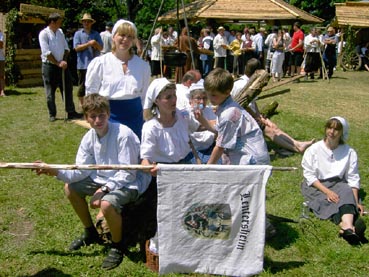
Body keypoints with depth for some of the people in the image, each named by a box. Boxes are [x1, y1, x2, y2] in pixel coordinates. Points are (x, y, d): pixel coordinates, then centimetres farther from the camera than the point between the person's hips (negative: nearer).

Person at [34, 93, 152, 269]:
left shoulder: (123, 135, -25)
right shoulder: (89, 138, -4)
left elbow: (127, 174, -23)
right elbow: (81, 171, -4)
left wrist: (103, 190, -28)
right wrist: (56, 171, -19)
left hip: (129, 183, -8)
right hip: (103, 179, 8)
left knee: (106, 204, -34)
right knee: (70, 188, 7)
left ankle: (118, 246, -3)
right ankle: (90, 233, 26)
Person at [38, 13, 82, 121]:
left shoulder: (60, 32, 9)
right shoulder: (44, 34, -9)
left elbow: (66, 48, 12)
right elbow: (46, 52, -15)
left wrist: (64, 61, -3)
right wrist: (58, 63, -14)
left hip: (62, 65, 5)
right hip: (49, 65, -5)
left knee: (68, 88, 4)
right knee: (50, 92, 3)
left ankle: (71, 112, 11)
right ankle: (52, 114, 14)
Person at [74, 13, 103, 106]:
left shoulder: (96, 34, 12)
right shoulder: (78, 34, 5)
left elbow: (101, 48, 7)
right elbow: (76, 47, -6)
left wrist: (96, 44, -14)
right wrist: (89, 44, -14)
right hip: (83, 64, -2)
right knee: (82, 84, 5)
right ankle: (81, 104, 15)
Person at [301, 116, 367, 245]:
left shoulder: (349, 152, 3)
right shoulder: (314, 149, -3)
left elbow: (353, 178, 0)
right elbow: (309, 175, -6)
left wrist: (356, 202, -13)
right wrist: (326, 191, -19)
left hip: (338, 184, 1)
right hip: (316, 186, -1)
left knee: (347, 193, -32)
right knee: (330, 202, -30)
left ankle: (347, 228, -56)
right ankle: (349, 227, -54)